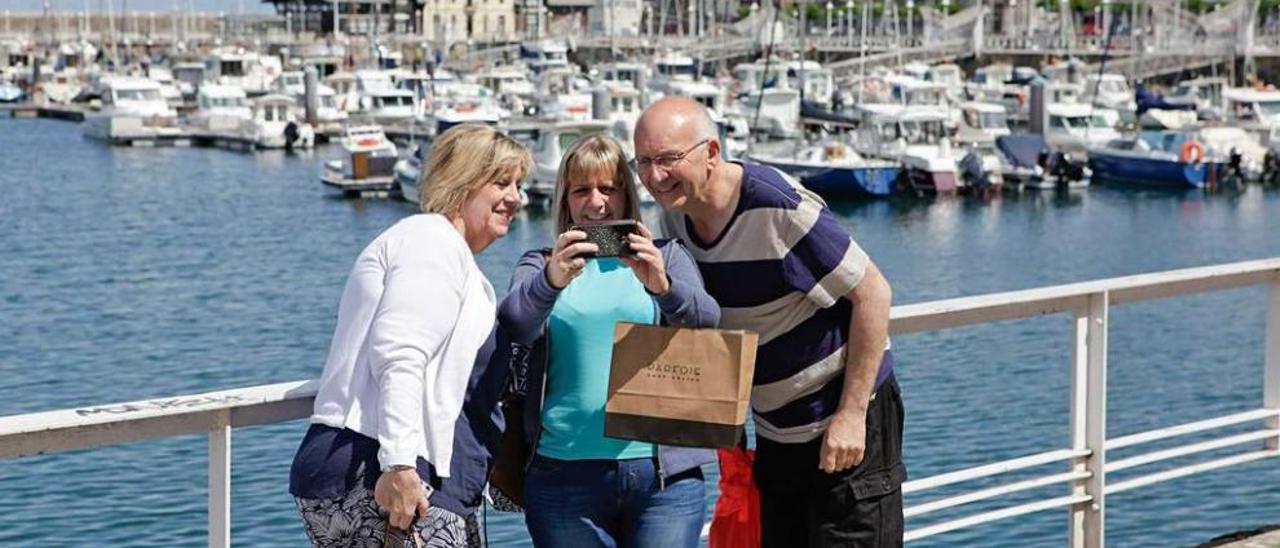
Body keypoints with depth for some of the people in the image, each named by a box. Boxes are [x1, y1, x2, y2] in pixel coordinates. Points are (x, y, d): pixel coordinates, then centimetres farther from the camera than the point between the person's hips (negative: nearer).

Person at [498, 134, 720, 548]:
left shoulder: (665, 256, 12)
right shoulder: (542, 264, 11)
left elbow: (707, 321, -5)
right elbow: (513, 328, -8)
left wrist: (663, 286, -26)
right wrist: (551, 282, -29)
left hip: (666, 470, 0)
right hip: (565, 471, 0)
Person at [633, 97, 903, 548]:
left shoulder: (778, 206, -24)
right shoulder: (675, 214, 0)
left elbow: (872, 292, -20)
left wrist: (851, 415, -21)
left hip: (845, 426, -8)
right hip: (775, 434, 8)